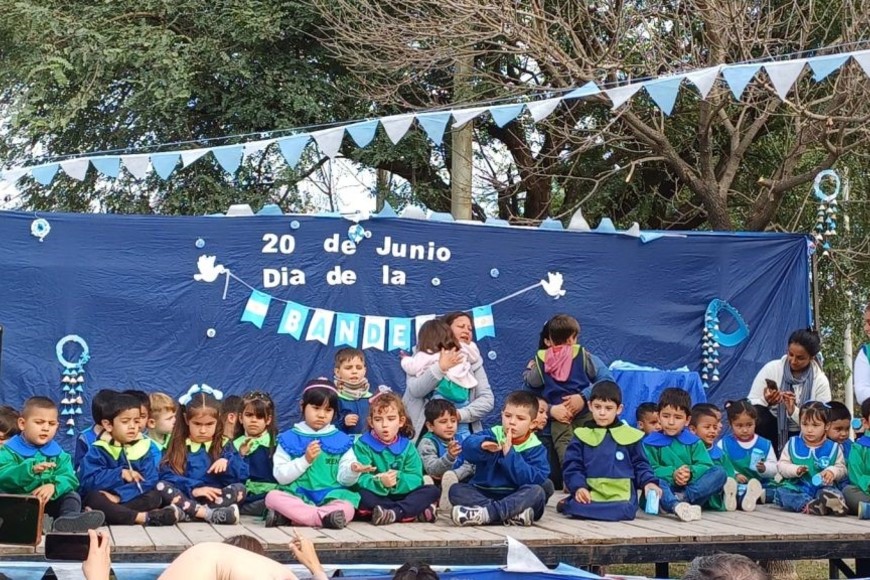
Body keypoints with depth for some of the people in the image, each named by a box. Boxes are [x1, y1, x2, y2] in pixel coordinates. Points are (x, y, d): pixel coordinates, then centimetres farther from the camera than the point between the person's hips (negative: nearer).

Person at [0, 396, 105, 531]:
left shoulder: (57, 453, 13)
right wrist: (31, 469, -37)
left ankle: (69, 518, -53)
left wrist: (54, 486, -27)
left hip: (48, 502, 3)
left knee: (72, 495, -18)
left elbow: (70, 479, -3)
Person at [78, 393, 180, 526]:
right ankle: (145, 517, -38)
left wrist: (119, 496, -21)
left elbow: (148, 482, -9)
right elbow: (87, 482, -16)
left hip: (133, 500, 2)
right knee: (93, 498, -34)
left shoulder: (142, 448, 2)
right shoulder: (98, 450, -4)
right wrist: (120, 474, -17)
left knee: (155, 496, -19)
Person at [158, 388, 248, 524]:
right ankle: (210, 514, -41)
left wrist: (227, 462, -16)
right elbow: (167, 475, -5)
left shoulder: (224, 444, 10)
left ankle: (185, 512, -36)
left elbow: (243, 476, 3)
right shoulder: (178, 445, 8)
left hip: (216, 498, 0)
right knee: (162, 486, -26)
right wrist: (193, 488, -19)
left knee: (239, 489, -26)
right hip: (185, 497, 0)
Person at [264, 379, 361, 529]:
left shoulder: (341, 440, 11)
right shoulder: (289, 438, 8)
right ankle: (324, 517, -36)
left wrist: (353, 470, -19)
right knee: (272, 497, -31)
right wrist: (305, 460, -12)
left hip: (331, 498, 0)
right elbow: (281, 476, -1)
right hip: (297, 497, 0)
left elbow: (344, 479, 4)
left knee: (347, 509, -32)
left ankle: (288, 516, -32)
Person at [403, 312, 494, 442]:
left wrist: (460, 415, -15)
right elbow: (415, 390, -12)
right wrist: (441, 367, -21)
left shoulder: (473, 361, 9)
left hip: (463, 433, 2)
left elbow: (487, 399, -1)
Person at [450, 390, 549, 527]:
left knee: (537, 491, -29)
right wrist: (482, 445, -39)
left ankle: (486, 513, -41)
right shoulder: (493, 434, 5)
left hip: (516, 498, -2)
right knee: (456, 489, -21)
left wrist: (510, 454, -20)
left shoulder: (535, 448, 1)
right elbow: (467, 446, -16)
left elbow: (535, 479, -16)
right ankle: (513, 514, -37)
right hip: (482, 494, 2)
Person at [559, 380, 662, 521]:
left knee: (625, 510, -34)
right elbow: (573, 466, 6)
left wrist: (649, 482, -7)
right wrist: (578, 487, -12)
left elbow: (640, 465, 13)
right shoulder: (582, 435, 11)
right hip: (589, 495, 0)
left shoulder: (630, 436, 10)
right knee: (574, 505, -32)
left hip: (620, 497, 0)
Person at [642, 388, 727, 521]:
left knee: (719, 472, -17)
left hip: (691, 488, 3)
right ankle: (676, 506, -62)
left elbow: (706, 466, 1)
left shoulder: (694, 442, 15)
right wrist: (672, 474, -22)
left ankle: (685, 499, -35)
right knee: (655, 479, -34)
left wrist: (691, 472, -21)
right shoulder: (650, 442, 7)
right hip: (666, 491, -3)